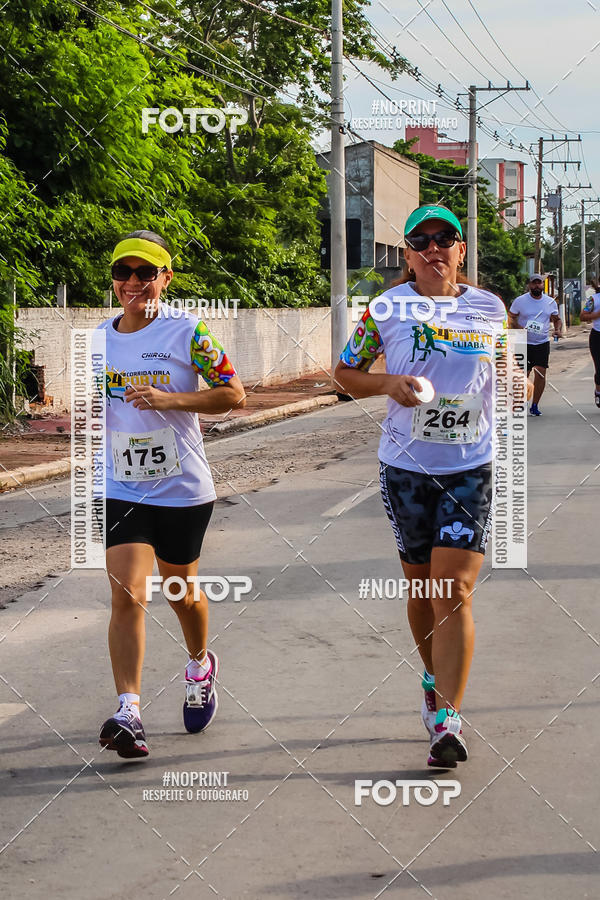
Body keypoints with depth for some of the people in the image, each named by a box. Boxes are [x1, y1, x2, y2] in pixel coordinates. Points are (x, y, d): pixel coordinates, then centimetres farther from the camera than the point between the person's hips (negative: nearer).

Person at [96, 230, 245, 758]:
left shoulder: (187, 332, -9)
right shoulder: (99, 337, 6)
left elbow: (235, 394, -11)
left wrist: (171, 400, -22)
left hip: (183, 488, -2)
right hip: (120, 490, 2)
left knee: (181, 591, 15)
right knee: (127, 595, -12)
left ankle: (200, 666, 46)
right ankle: (128, 712, -15)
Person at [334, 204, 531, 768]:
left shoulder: (489, 309, 4)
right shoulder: (387, 310, -1)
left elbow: (507, 366, 22)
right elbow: (345, 373, 7)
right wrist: (388, 384, -12)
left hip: (470, 468, -1)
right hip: (406, 468, 1)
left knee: (453, 590, -12)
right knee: (422, 587, 13)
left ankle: (447, 720, -13)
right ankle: (435, 679, 39)